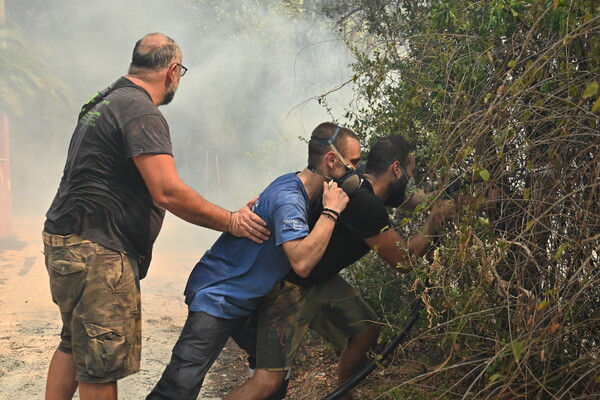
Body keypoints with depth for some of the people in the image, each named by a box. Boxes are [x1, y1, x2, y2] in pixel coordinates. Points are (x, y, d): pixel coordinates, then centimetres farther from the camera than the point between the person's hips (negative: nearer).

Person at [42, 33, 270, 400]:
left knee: (75, 343, 22)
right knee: (102, 361, -4)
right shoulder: (142, 112, -16)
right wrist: (231, 222, -14)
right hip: (96, 249, -11)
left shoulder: (107, 102, 17)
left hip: (68, 242, 11)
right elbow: (167, 192, -23)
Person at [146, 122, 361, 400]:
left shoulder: (294, 185, 6)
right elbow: (301, 262, -37)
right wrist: (331, 211, -29)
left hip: (245, 302, 10)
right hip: (217, 298, -10)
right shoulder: (288, 199, -23)